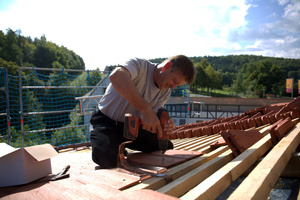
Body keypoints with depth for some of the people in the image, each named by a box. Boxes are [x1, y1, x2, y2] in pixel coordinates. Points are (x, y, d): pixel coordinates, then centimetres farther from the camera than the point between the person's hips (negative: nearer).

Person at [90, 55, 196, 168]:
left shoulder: (165, 93, -2)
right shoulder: (140, 65, -22)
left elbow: (152, 119, -8)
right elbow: (116, 76, -46)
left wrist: (164, 126, -32)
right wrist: (146, 110, -50)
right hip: (107, 121, -6)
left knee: (167, 147, 2)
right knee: (106, 159, -32)